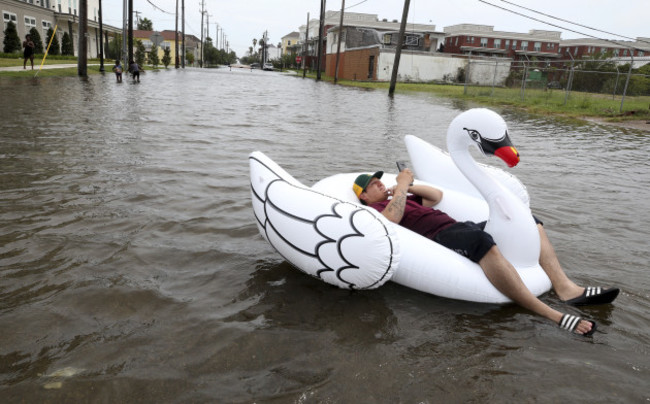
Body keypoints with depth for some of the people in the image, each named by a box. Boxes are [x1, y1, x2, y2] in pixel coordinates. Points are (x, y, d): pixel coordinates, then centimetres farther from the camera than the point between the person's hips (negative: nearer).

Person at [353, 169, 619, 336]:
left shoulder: (404, 200, 32)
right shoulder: (372, 210, 6)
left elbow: (437, 195, 34)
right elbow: (392, 219, -17)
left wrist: (408, 187, 23)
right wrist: (402, 185, -5)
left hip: (459, 227, 10)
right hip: (438, 238, -10)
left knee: (531, 223, 9)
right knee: (483, 242, -42)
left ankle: (565, 288, -10)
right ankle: (549, 316, -40)